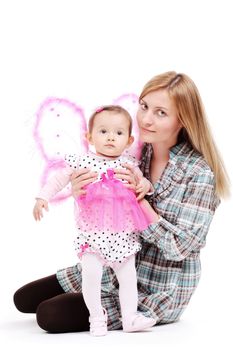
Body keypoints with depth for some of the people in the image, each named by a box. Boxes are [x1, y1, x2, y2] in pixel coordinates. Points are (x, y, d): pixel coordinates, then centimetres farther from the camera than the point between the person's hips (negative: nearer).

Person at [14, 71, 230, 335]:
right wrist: (82, 195, -19)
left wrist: (138, 199, -27)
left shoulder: (200, 174, -18)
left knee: (49, 315, -15)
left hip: (158, 291, -6)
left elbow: (181, 247, -20)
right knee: (24, 298, 3)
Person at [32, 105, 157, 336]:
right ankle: (97, 317, 7)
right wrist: (42, 197, -5)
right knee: (91, 273, -12)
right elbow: (58, 179, 4)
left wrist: (145, 184, -2)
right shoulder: (81, 162, -4)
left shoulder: (128, 164, 5)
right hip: (92, 234, -3)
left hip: (124, 235, 3)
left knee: (127, 275, 7)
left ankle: (130, 317, 20)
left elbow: (140, 182, 20)